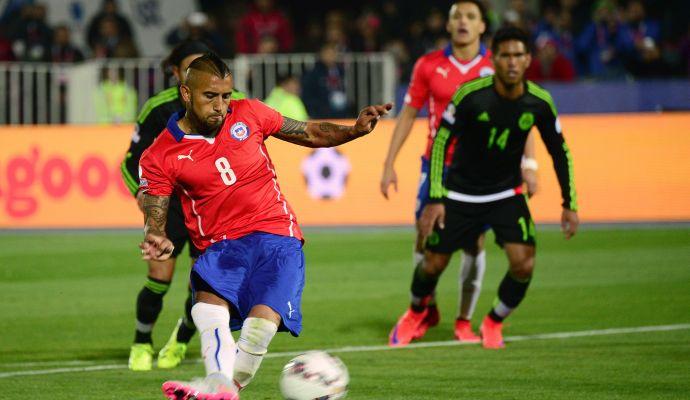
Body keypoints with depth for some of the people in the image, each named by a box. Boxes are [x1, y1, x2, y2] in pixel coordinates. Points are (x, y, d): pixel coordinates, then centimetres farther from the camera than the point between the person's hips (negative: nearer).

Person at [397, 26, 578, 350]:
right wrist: (436, 199, -21)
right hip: (460, 193, -2)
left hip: (507, 194, 2)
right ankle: (417, 314, 36)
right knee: (433, 265, 2)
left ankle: (493, 324, 14)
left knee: (524, 264, -14)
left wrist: (570, 204, -2)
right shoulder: (471, 95, -22)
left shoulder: (539, 102, -13)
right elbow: (440, 142, -15)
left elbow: (559, 152, 1)